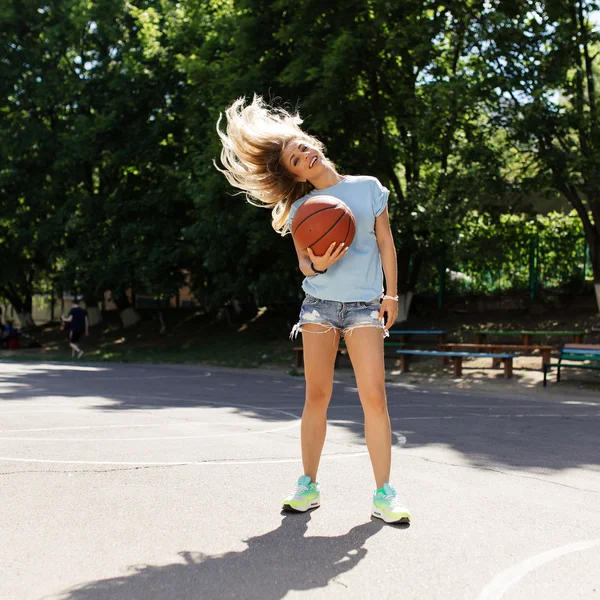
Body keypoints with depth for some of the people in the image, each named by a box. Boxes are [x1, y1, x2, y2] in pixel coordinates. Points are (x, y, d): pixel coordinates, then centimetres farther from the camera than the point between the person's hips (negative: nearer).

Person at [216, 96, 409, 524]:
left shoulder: (368, 187, 8)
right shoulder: (301, 208, 8)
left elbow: (386, 243, 9)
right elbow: (303, 261, 5)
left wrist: (391, 294, 3)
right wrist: (318, 265, -19)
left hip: (365, 304, -1)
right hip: (319, 303, 1)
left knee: (374, 396, -9)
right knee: (317, 396, 0)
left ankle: (384, 492, -2)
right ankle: (309, 484, 12)